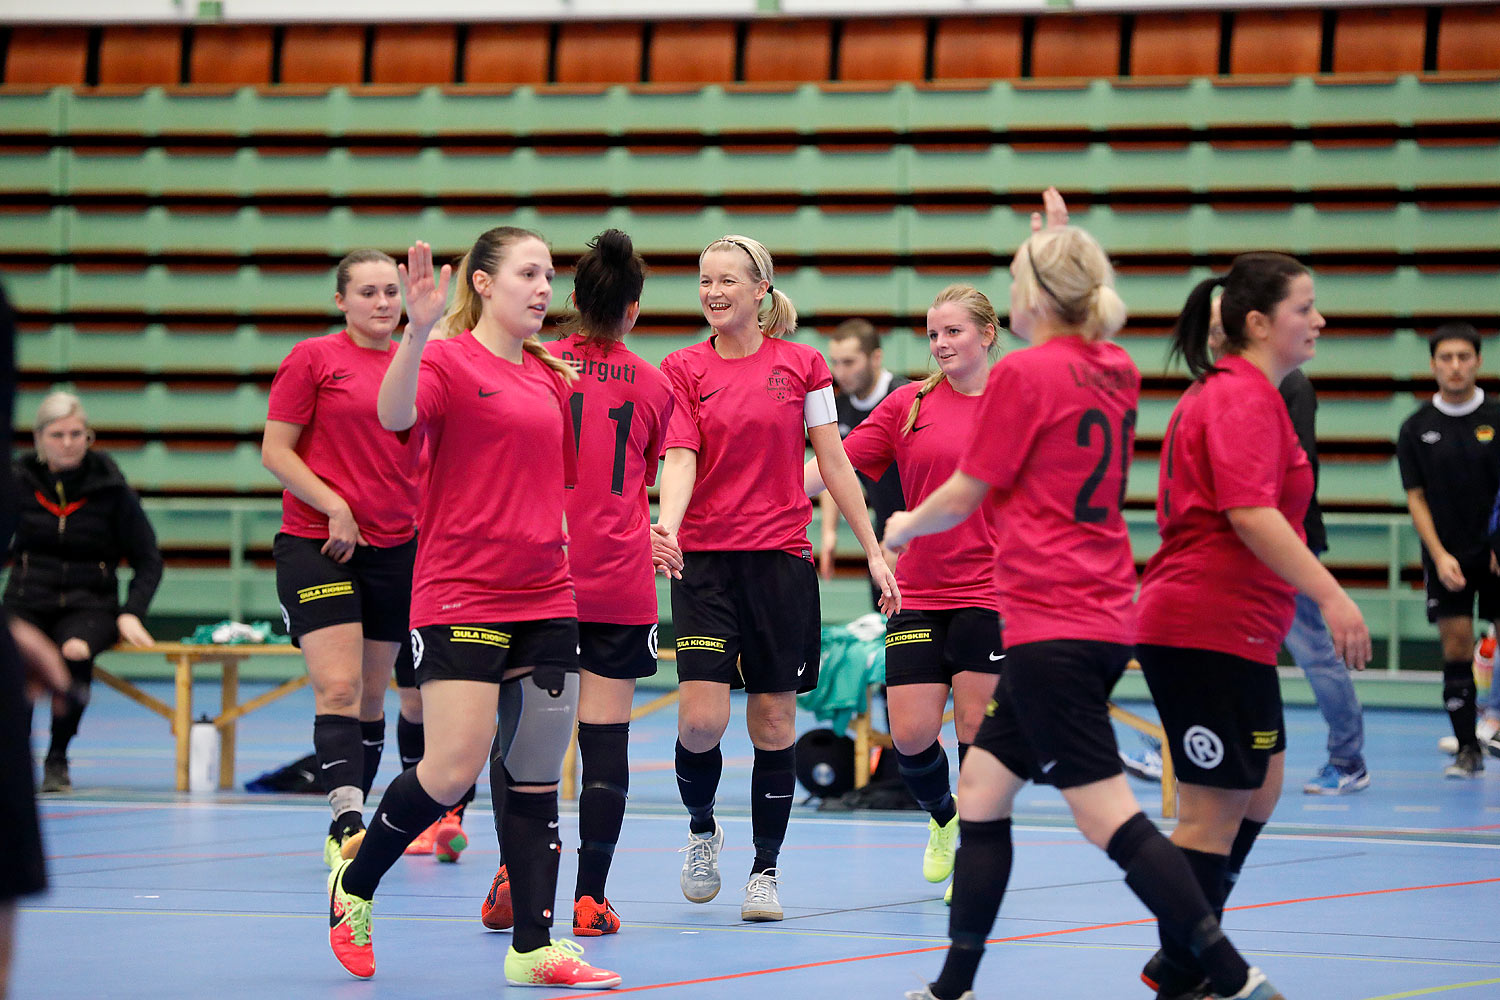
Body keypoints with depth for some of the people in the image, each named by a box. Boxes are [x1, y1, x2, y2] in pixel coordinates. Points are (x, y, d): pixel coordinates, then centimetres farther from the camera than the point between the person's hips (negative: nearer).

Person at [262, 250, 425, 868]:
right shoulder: (312, 359, -2)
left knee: (371, 698, 8)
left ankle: (349, 828, 18)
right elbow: (275, 452, -4)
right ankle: (347, 824, -25)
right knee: (338, 690, -16)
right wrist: (335, 507, -15)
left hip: (397, 547, 5)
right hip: (316, 545, -5)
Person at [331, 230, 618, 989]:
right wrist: (419, 329, -42)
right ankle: (354, 887, 12)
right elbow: (395, 415, -28)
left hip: (545, 601, 7)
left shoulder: (551, 378, 15)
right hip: (459, 598, -7)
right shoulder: (448, 361, -6)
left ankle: (535, 947, 8)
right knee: (453, 770, -12)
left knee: (537, 776, 5)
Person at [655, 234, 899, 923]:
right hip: (705, 560, -1)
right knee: (700, 719, -11)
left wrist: (873, 552, 6)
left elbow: (834, 463, 8)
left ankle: (766, 869, 16)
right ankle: (701, 828, 18)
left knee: (774, 720, 2)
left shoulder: (801, 365, 4)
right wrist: (666, 526, -28)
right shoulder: (683, 369, 3)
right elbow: (680, 459, -9)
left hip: (781, 557, 1)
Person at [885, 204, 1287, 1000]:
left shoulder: (1022, 373, -11)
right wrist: (1064, 245, 39)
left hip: (1051, 627, -9)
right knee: (980, 791, 15)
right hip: (1105, 618, 9)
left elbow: (963, 497, -5)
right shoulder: (1115, 371, 10)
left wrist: (903, 525, 15)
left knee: (1109, 818, -12)